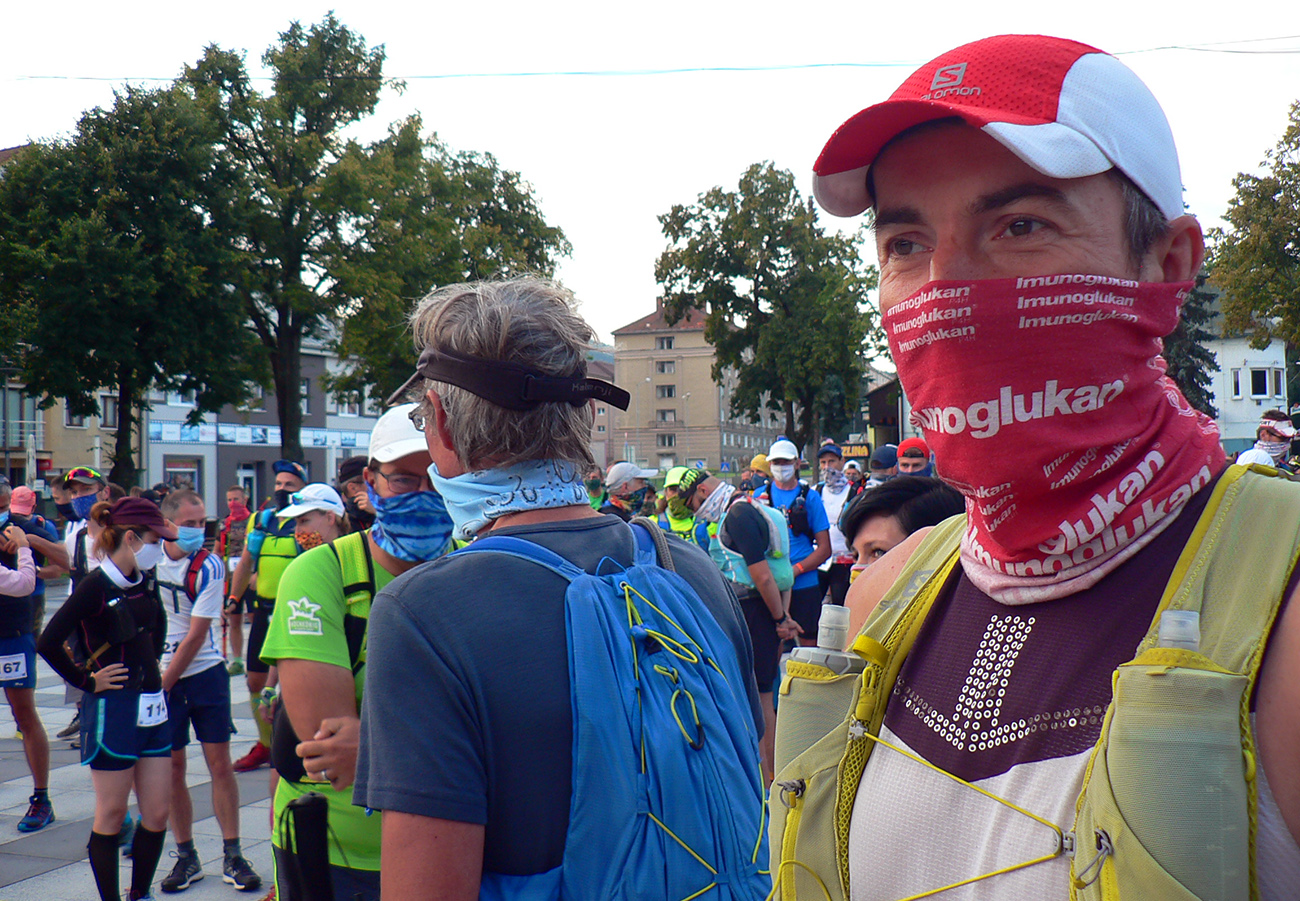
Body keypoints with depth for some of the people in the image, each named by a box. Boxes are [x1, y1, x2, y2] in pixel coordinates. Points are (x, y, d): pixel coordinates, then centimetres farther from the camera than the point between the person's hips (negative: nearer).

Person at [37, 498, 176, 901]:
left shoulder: (145, 581, 7)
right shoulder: (96, 585, -14)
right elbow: (48, 643, -21)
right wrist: (88, 681, -12)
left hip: (153, 707, 7)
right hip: (113, 711, -7)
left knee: (157, 814, 9)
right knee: (111, 816, 5)